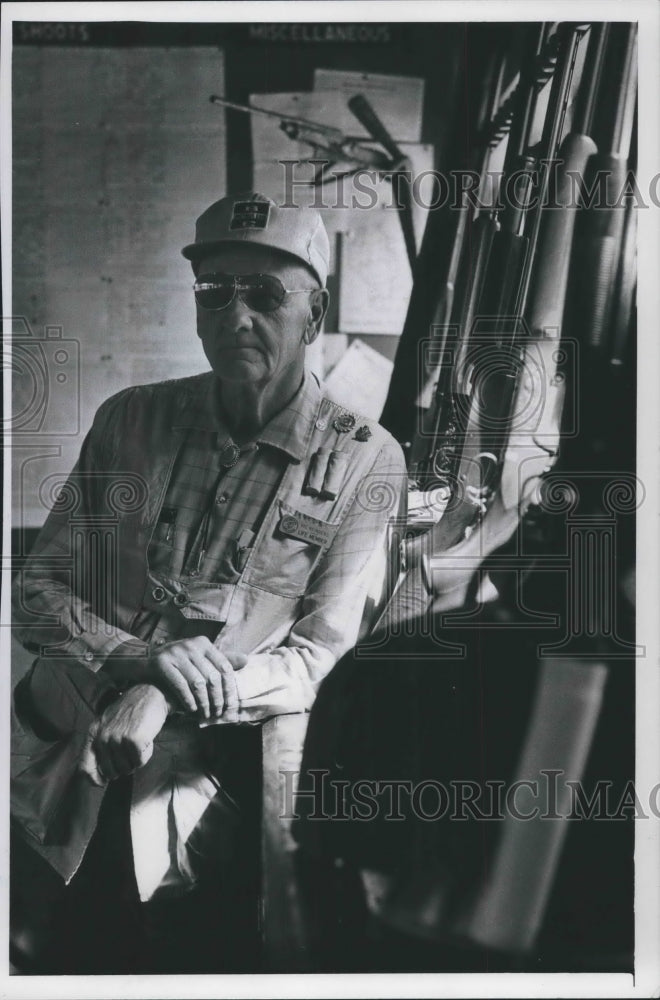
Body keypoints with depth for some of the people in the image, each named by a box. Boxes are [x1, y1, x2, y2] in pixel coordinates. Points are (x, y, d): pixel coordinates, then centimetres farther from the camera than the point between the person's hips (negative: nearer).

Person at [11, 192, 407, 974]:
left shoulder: (364, 462, 1)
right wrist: (139, 656, -14)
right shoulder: (129, 422, 9)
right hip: (57, 752, 2)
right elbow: (36, 592, 7)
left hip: (206, 766, -1)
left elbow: (322, 654, -3)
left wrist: (170, 705, -19)